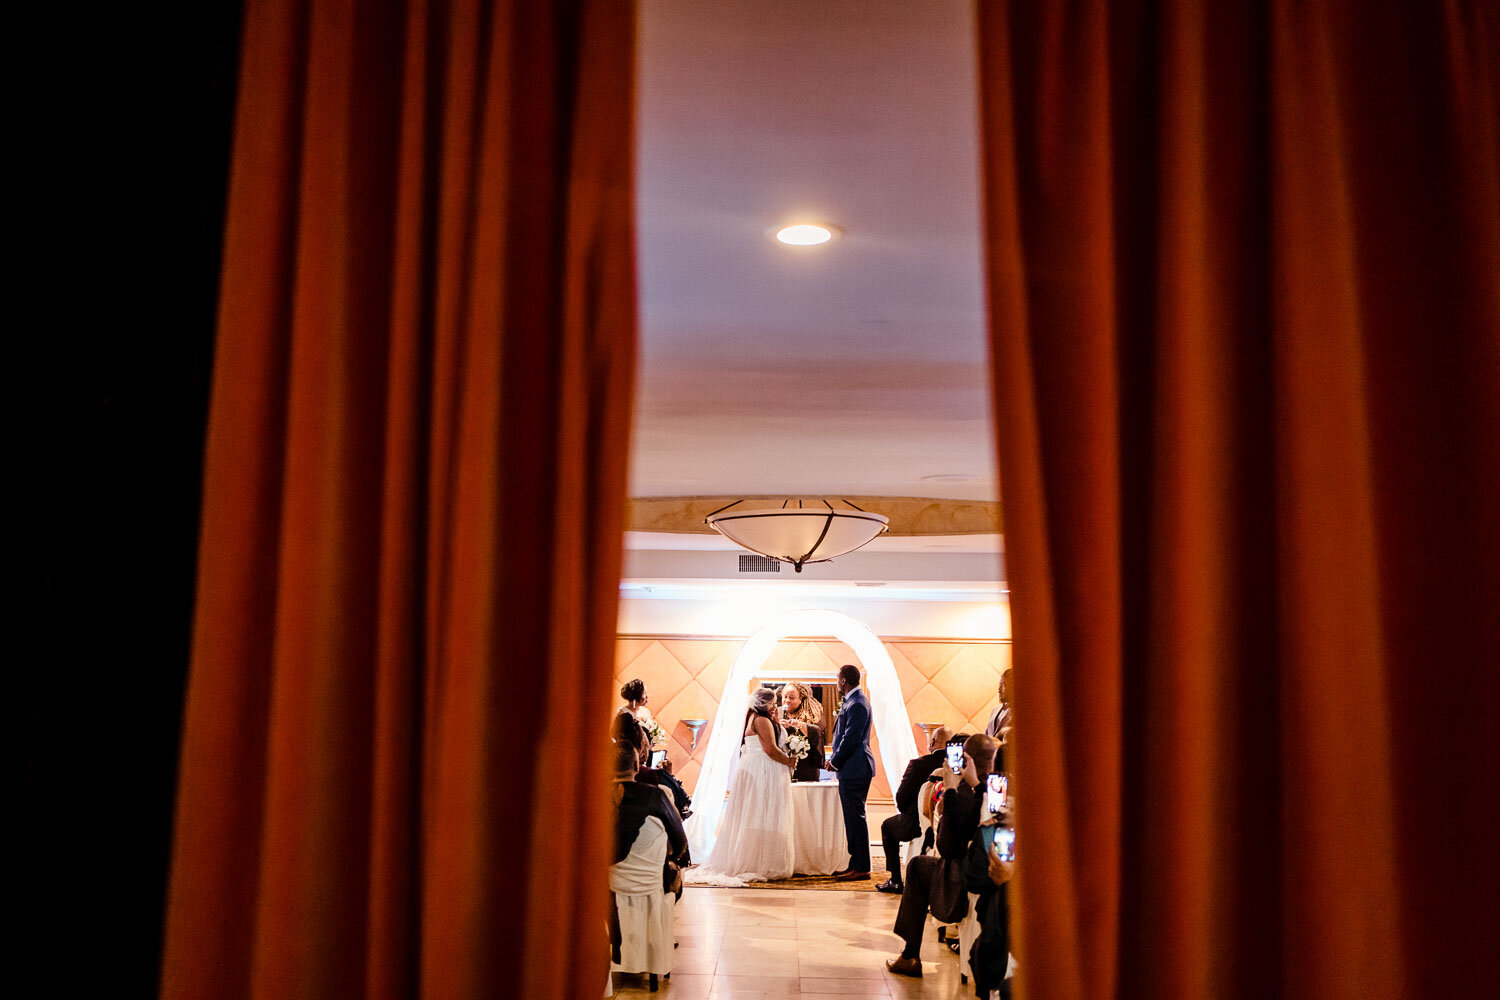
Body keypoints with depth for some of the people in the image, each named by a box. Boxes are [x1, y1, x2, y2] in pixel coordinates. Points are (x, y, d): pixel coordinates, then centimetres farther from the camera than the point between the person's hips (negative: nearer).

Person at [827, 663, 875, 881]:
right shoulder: (854, 701, 15)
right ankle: (856, 865, 19)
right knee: (853, 818, 14)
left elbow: (850, 738, -20)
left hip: (854, 768, -11)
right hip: (852, 768, 11)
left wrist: (835, 762, -10)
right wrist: (836, 760, 12)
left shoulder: (856, 704, -17)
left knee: (856, 818, -6)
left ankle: (861, 868, -2)